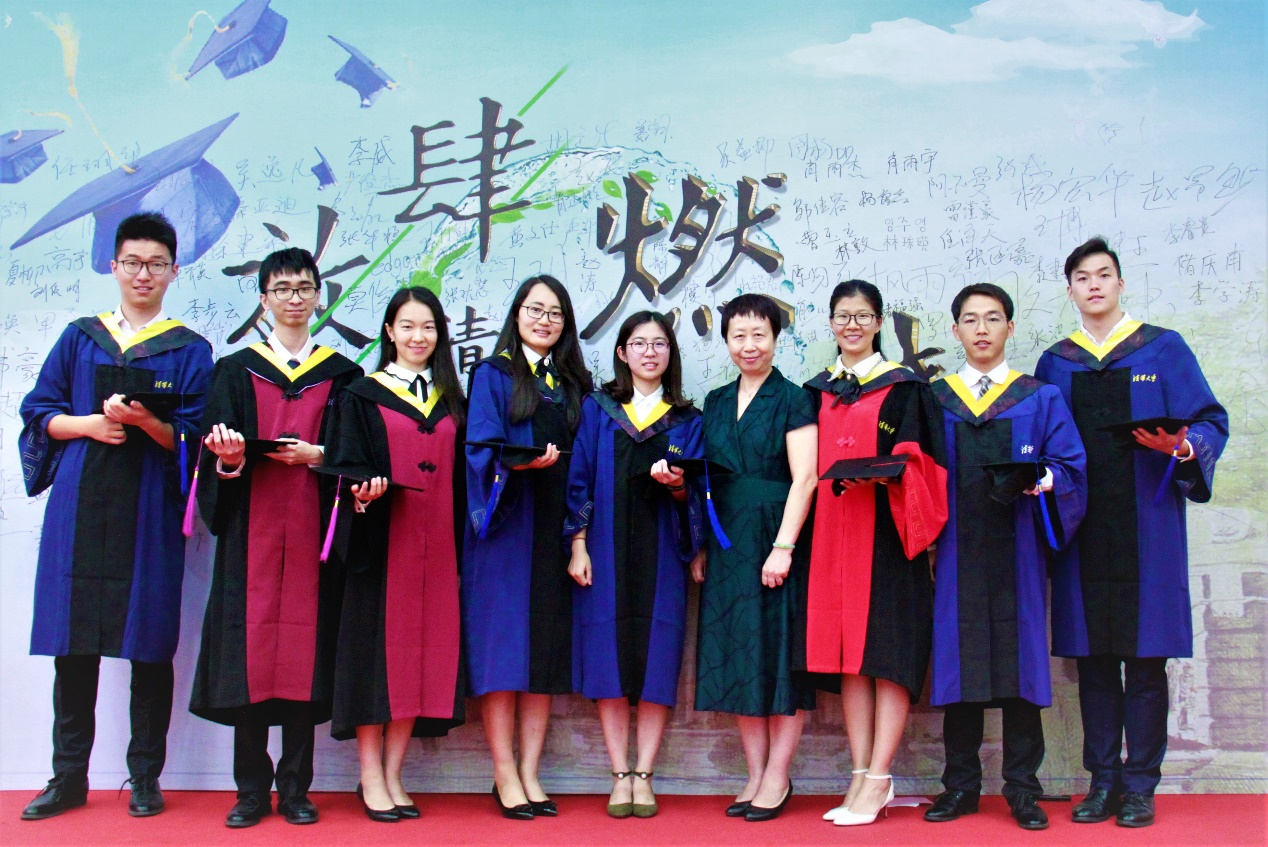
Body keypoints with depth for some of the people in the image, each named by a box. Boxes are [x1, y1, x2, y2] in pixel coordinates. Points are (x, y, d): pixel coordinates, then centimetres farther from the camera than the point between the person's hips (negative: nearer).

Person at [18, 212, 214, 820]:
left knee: (148, 645, -1)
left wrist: (146, 421, -18)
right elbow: (39, 412, 11)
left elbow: (192, 439, 1)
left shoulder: (189, 351, 7)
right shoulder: (80, 338, 14)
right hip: (80, 508, 2)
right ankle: (69, 776, 12)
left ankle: (145, 776, 10)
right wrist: (88, 424, -7)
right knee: (73, 643, 2)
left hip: (149, 510, -2)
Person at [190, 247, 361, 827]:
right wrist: (231, 457, -18)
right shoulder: (236, 371, 13)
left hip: (314, 526, 0)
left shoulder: (341, 374, 13)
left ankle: (295, 788, 6)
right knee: (251, 645, -3)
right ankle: (252, 790, 5)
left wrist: (315, 454, -13)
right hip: (252, 525, 0)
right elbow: (218, 455, 3)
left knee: (306, 646, -3)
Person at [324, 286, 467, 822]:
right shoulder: (363, 395, 6)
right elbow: (347, 466, -1)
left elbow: (459, 477, 14)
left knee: (424, 650, 2)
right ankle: (371, 777, 5)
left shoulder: (452, 402, 16)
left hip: (436, 545, 4)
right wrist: (365, 490, -24)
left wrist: (460, 550, 7)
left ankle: (392, 775, 12)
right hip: (382, 541, -3)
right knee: (379, 645, -4)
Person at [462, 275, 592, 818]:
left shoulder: (573, 385, 16)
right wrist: (520, 462, -26)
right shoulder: (492, 375, 5)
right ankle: (505, 776, 2)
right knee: (503, 645, -5)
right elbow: (481, 448, -7)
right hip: (505, 529, -4)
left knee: (546, 650, 3)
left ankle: (529, 774, 9)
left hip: (555, 530, 4)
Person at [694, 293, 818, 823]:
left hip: (777, 540, -5)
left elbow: (804, 478, -11)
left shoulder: (792, 400, -3)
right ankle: (755, 775, 14)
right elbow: (706, 481, 15)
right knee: (738, 659, 6)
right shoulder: (716, 403, 14)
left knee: (781, 655, -1)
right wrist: (701, 548, 9)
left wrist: (782, 547, -19)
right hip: (727, 542, 6)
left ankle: (777, 779, 7)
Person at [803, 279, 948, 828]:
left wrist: (888, 472, -21)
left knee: (887, 649, -6)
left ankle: (878, 778, -2)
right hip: (832, 531, 4)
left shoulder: (905, 386, 3)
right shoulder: (817, 391, 16)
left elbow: (918, 459, -3)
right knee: (847, 653, 4)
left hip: (886, 532, -4)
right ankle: (861, 774, 10)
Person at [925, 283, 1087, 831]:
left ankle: (1022, 788, 10)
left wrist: (1039, 480, -19)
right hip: (957, 551, 1)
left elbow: (1070, 463, 2)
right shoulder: (935, 400, 11)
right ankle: (961, 784, 13)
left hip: (1016, 549, -1)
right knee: (958, 657, 2)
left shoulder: (1040, 398, 9)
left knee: (1018, 656, 0)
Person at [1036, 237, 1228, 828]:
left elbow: (1211, 420, 2)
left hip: (1145, 525, -2)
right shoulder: (1054, 364, 12)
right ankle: (1103, 780, 13)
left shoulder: (1164, 350, 6)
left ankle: (1140, 785, 8)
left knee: (1144, 657, -1)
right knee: (1092, 657, 4)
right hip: (1081, 527, 2)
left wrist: (1183, 446, -18)